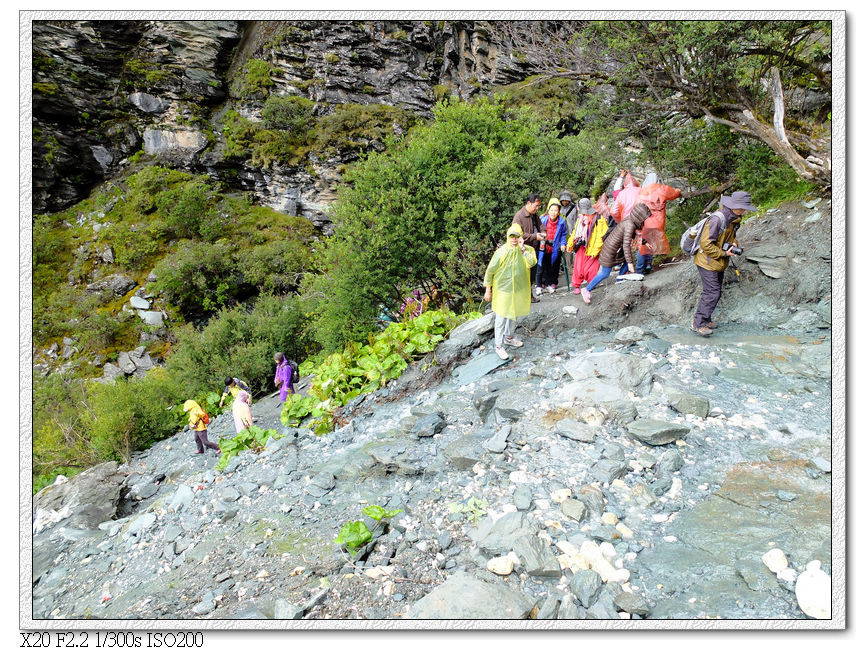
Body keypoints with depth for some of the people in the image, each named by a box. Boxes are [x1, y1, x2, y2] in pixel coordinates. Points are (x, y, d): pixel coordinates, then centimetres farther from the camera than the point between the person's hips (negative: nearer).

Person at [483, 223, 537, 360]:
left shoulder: (527, 250, -7)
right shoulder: (501, 252, -17)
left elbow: (532, 263, -26)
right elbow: (490, 271, -9)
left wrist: (522, 248, -28)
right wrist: (488, 290, -7)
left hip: (519, 289, 4)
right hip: (503, 290, -4)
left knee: (514, 315, 22)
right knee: (501, 318, 1)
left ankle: (508, 337, 44)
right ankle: (499, 346, 14)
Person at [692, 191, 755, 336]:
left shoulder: (734, 219, 8)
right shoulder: (717, 219, -23)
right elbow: (706, 244, -24)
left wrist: (734, 243, 1)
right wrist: (724, 253, -19)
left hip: (719, 264, 10)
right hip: (708, 262, -10)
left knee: (715, 292, 14)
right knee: (712, 293, -11)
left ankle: (705, 319, 26)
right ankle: (698, 323, -4)